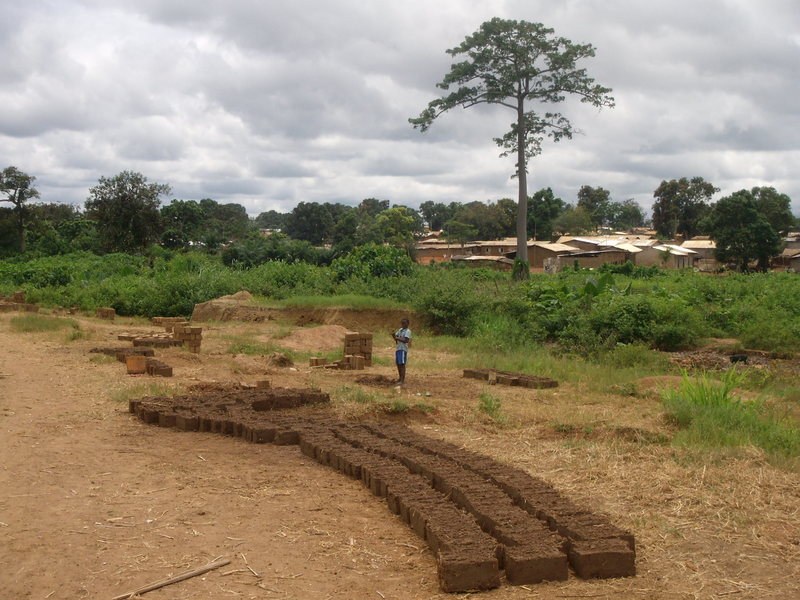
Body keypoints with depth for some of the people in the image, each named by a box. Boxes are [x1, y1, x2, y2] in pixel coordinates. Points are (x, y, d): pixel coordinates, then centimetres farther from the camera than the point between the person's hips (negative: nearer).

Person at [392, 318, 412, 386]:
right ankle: (400, 378, 26)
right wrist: (394, 336, -5)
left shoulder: (408, 331, -8)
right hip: (397, 348, 8)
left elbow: (405, 340, -18)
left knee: (402, 364, -12)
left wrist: (397, 338, -18)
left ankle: (403, 381, -14)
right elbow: (396, 338, 16)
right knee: (398, 364, 13)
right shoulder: (400, 330, 16)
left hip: (403, 349, -8)